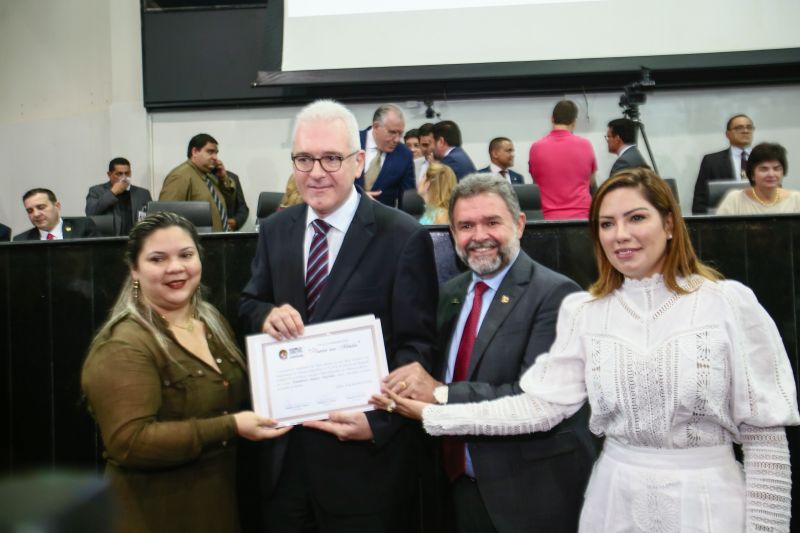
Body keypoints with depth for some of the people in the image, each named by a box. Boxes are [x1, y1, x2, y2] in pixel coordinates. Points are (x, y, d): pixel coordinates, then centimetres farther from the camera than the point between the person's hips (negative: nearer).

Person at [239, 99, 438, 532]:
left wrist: (378, 421, -23)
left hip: (365, 450, -4)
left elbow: (416, 347, -12)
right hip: (285, 447, 5)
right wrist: (266, 314, -10)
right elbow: (247, 306, 13)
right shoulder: (274, 231, 7)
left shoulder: (404, 237, -11)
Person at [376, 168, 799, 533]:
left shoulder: (729, 303, -8)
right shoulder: (584, 311, 0)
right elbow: (540, 404, -7)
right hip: (616, 499, 3)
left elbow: (765, 433, -5)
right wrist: (432, 414, -13)